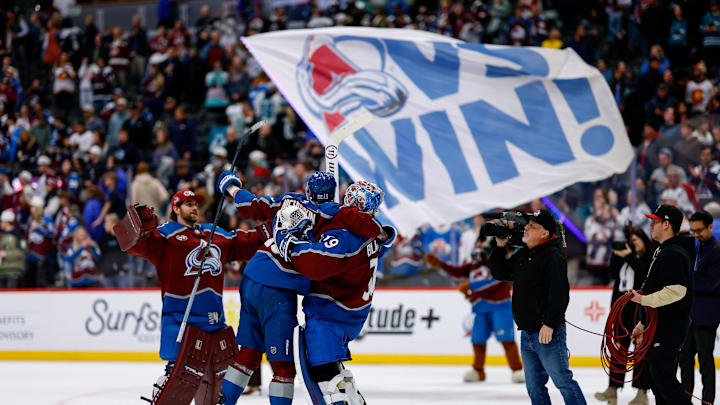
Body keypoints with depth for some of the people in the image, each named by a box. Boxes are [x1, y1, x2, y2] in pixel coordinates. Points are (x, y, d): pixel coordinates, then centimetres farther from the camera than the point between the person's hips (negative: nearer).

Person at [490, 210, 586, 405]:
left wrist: (549, 324, -25)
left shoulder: (552, 257, -13)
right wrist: (500, 246, 10)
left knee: (562, 380, -5)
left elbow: (559, 293, -20)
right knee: (534, 387, 10)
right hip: (527, 334, 9)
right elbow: (499, 272, 23)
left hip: (547, 332, -9)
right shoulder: (522, 255, 15)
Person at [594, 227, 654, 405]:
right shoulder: (626, 256, 15)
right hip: (622, 306, 7)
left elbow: (644, 273, -21)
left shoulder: (653, 257, -6)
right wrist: (617, 255, -2)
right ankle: (612, 390, 11)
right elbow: (614, 273, 10)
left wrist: (630, 256, -19)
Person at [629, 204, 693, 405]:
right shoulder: (663, 252, 19)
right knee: (658, 381, 12)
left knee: (664, 379, -12)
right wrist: (643, 326, 24)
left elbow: (676, 291, -28)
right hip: (659, 328, 11)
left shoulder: (673, 253, -16)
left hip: (668, 330, -11)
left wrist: (644, 299, -22)